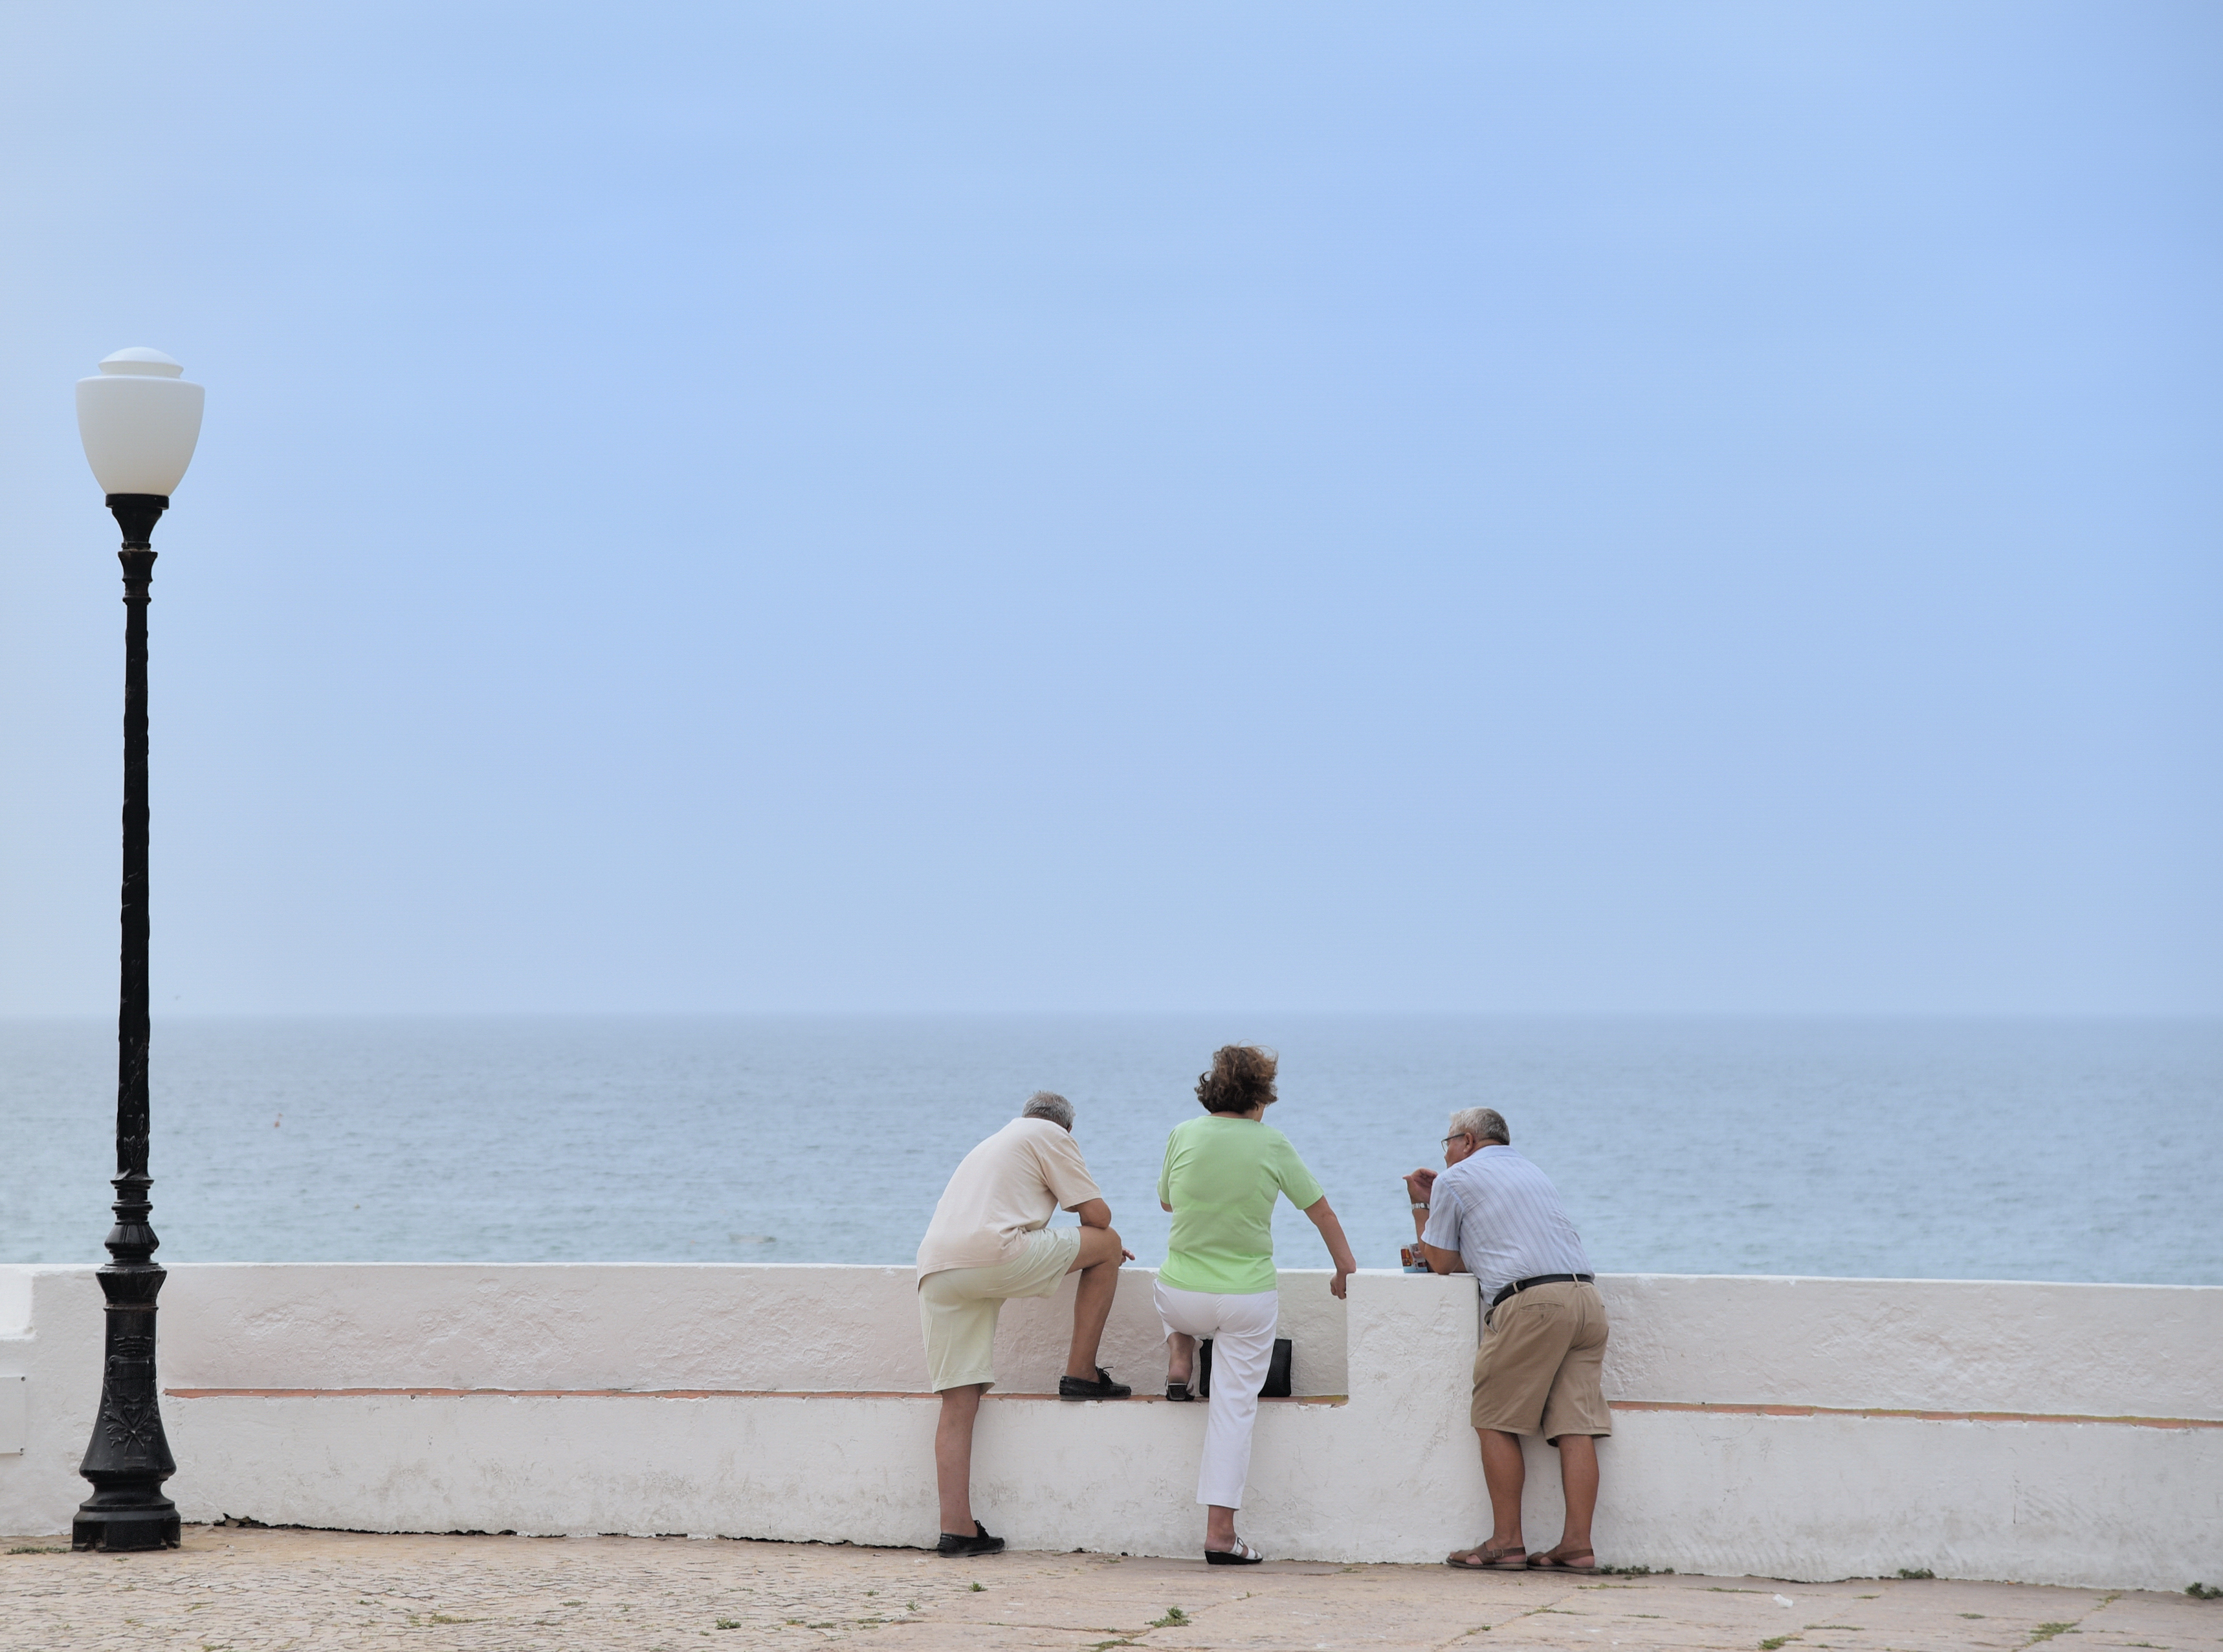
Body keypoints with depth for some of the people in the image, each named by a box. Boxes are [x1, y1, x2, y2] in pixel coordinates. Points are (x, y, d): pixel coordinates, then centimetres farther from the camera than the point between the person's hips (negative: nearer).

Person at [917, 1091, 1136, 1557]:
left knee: (958, 1404, 5)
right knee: (1106, 1243, 11)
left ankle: (955, 1528, -3)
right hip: (992, 1253, -7)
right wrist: (1099, 1247, 34)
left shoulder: (991, 1145, 38)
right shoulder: (1051, 1136, 14)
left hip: (935, 1269, 7)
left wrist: (1084, 1249, 54)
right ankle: (1081, 1374, 12)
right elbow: (1097, 1215, 11)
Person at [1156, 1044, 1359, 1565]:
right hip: (1248, 1300, -2)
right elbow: (1321, 1211, 5)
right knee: (1234, 1407, 2)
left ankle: (1179, 1362, 18)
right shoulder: (1272, 1145, -7)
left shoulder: (1184, 1135, -5)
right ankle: (1220, 1532, -3)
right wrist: (1346, 1268, 19)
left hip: (1184, 1297, 2)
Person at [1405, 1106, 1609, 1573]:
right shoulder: (1533, 1174, 31)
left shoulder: (1455, 1179, 9)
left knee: (1496, 1422, 2)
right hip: (1585, 1294, 7)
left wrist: (1422, 1207, 27)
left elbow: (1442, 1263, 14)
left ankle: (1506, 1542, -2)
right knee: (1575, 1425, 1)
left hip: (1530, 1303, -7)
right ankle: (1577, 1544, -5)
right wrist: (1436, 1202, 40)